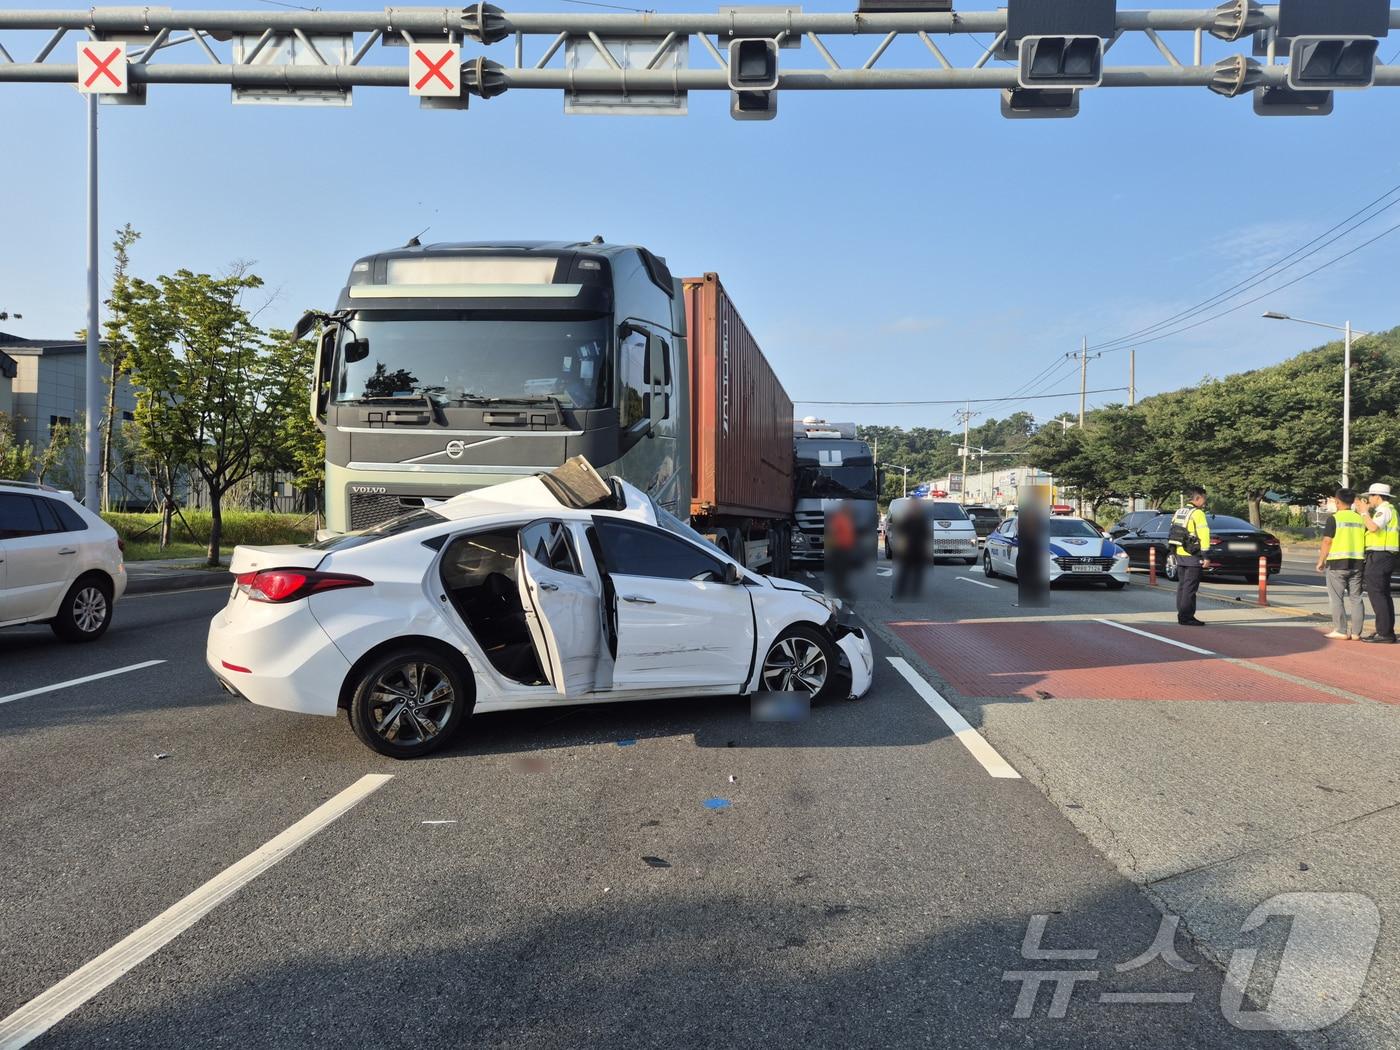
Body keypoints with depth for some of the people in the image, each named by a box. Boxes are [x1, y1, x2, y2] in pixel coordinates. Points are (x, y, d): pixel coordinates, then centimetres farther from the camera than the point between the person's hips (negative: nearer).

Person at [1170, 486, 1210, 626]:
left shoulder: (1179, 512, 14)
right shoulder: (1197, 513, -11)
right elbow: (1203, 535, -18)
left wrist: (1175, 553, 16)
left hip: (1179, 554, 8)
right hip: (1192, 556, -8)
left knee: (1182, 586, 13)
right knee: (1190, 587, -5)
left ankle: (1182, 615, 17)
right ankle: (1187, 617, -5)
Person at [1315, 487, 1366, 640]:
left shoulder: (1334, 518, -8)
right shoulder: (1360, 519, 8)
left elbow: (1327, 542, -10)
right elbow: (1365, 542, 11)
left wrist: (1321, 561, -2)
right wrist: (1362, 561, 20)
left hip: (1338, 563, -5)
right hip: (1357, 563, 5)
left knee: (1336, 598, 1)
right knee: (1355, 598, 9)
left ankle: (1341, 631, -1)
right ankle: (1356, 632, 9)